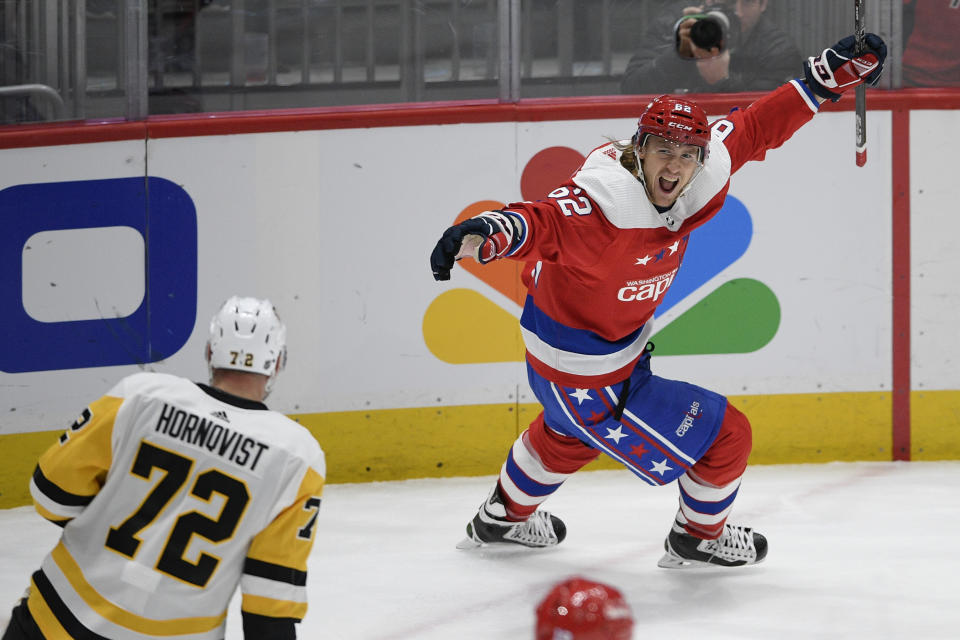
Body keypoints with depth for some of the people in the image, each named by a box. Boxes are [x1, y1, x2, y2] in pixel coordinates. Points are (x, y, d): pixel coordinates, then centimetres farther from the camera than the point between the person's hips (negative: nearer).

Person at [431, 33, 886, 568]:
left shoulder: (701, 177, -14)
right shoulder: (604, 204, -37)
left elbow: (755, 129, -2)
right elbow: (543, 222, -53)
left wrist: (829, 77, -5)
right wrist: (486, 234, -73)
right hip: (587, 376, -9)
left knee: (570, 430, 38)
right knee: (726, 437, 2)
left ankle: (503, 518, 64)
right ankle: (700, 537, 32)